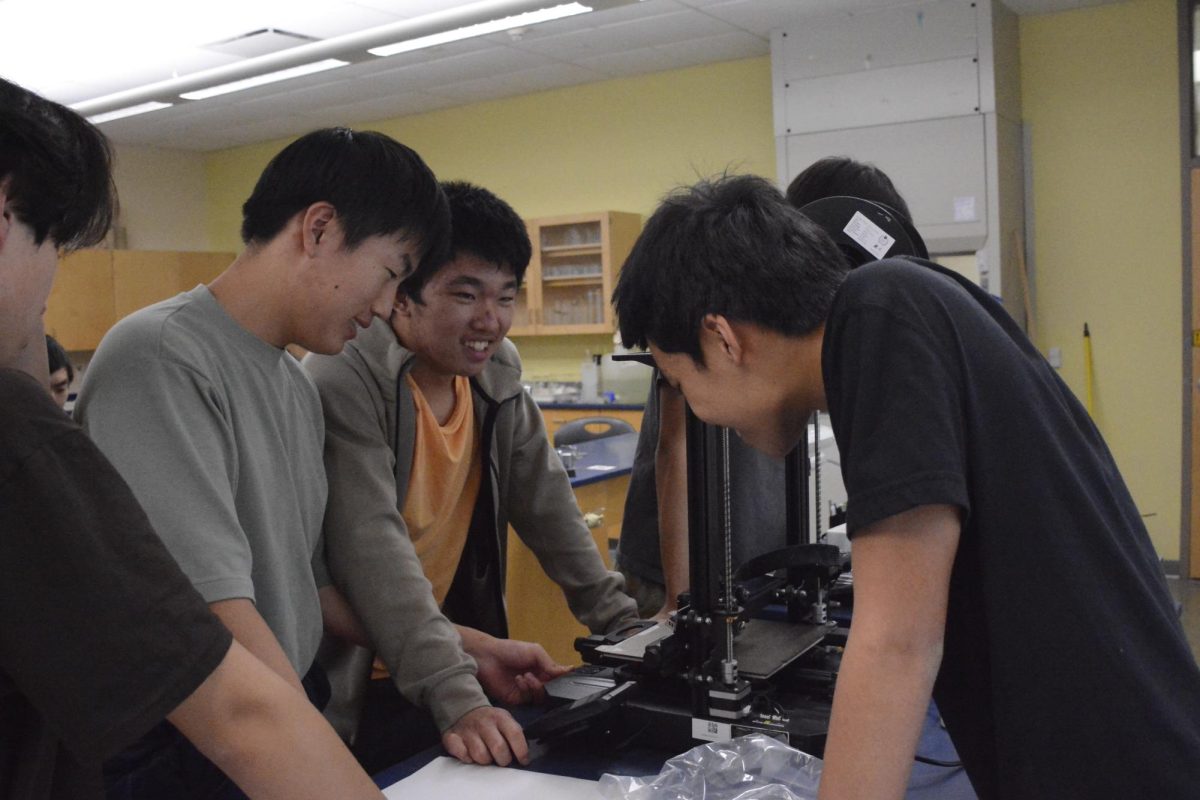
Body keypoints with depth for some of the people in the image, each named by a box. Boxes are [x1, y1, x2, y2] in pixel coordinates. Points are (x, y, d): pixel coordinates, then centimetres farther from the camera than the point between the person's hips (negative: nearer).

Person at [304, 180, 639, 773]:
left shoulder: (497, 372, -2)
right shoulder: (344, 383, -23)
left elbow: (546, 504, 3)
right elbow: (373, 547, -31)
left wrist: (623, 622, -2)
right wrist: (454, 694, -39)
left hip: (463, 643, 6)